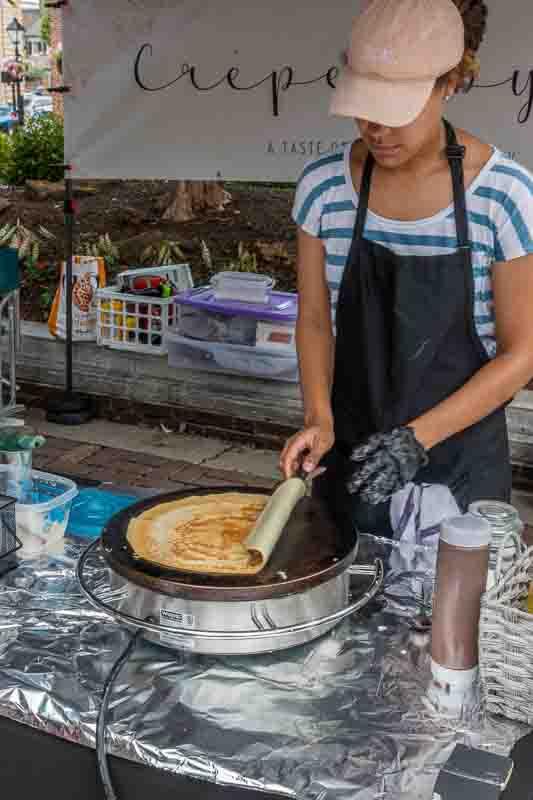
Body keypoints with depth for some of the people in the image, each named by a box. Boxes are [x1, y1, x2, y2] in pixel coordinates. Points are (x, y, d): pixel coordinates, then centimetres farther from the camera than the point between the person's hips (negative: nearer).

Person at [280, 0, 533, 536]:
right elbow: (314, 320, 2)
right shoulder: (323, 186, -7)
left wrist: (419, 437, -19)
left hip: (459, 460, -2)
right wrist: (319, 420, -14)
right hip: (351, 455, 3)